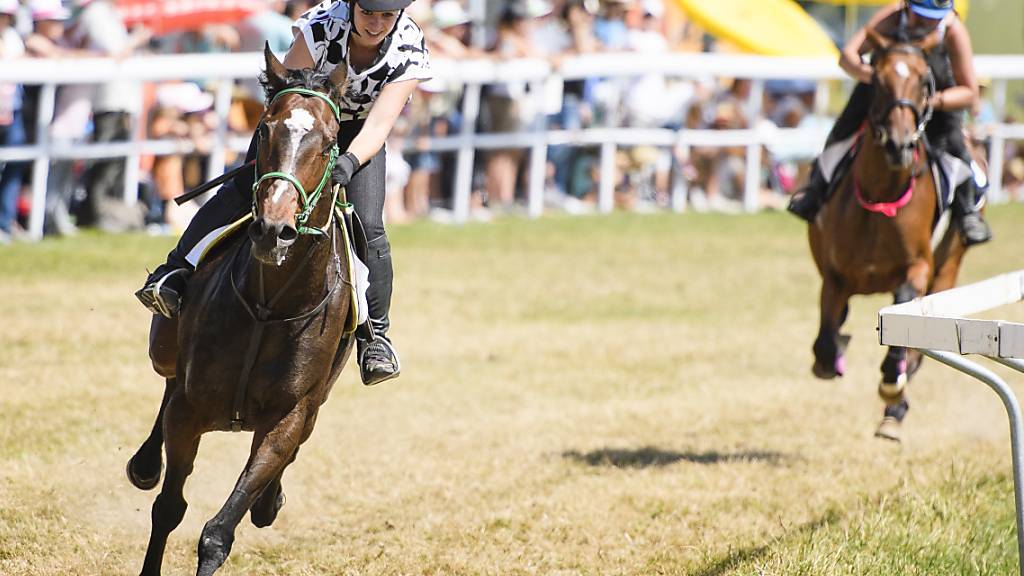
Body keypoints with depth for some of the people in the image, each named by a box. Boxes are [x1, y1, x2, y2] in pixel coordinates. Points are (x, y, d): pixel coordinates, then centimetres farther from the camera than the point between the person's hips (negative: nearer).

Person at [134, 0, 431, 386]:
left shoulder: (410, 54, -27)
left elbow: (379, 124, -33)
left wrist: (350, 162, -51)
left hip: (358, 133, 0)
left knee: (368, 228, -17)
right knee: (244, 188, -22)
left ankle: (375, 333, -5)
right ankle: (175, 272, -19)